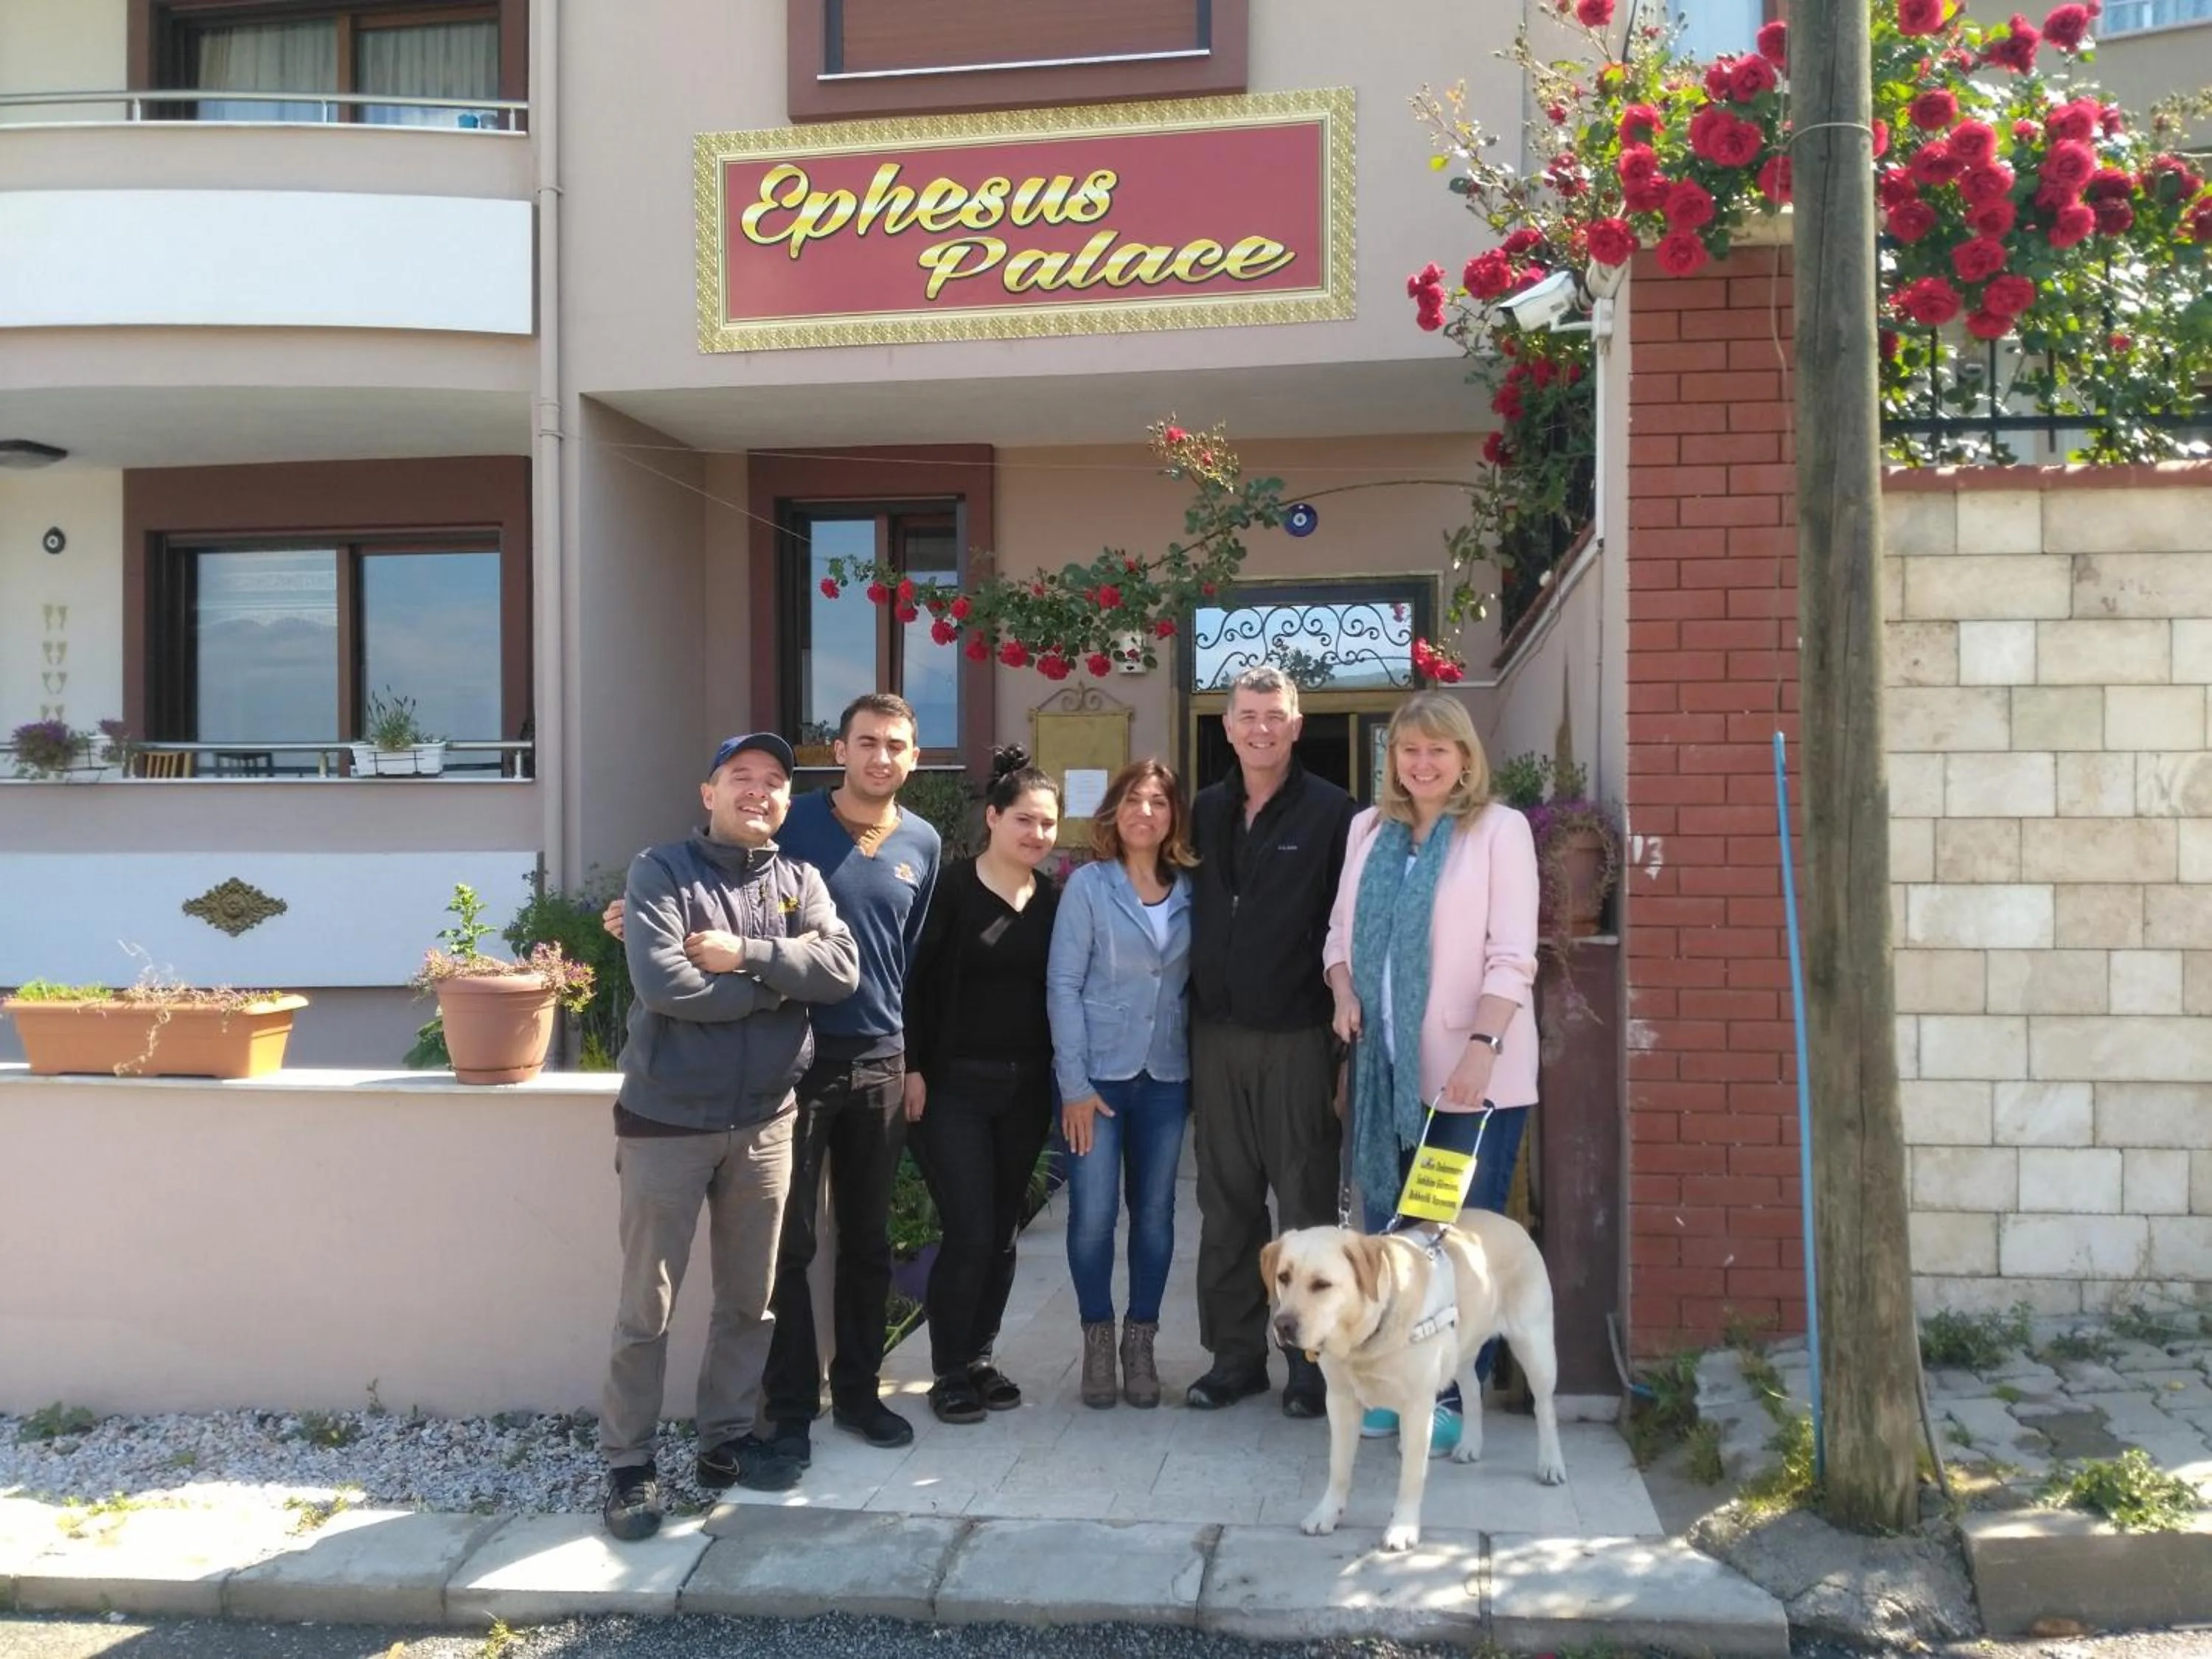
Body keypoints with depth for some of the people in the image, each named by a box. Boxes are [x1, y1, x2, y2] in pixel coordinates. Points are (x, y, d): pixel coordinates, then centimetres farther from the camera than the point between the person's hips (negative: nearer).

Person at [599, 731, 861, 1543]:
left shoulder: (799, 881, 6)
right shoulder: (661, 870, -7)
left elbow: (841, 968, -10)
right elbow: (664, 984, -22)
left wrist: (744, 955, -21)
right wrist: (781, 978, -14)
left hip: (765, 1122, 4)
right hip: (667, 1120, -4)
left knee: (750, 1299, 15)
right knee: (647, 1307, 4)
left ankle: (728, 1437, 31)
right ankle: (628, 1463, 17)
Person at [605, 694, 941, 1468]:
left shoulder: (923, 845, 7)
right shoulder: (791, 823, -6)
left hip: (879, 1061, 4)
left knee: (868, 1239, 13)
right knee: (790, 1242, 1)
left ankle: (858, 1391, 26)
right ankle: (791, 1407, 14)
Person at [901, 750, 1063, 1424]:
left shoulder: (1053, 899, 7)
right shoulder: (953, 888, -9)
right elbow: (916, 980, -10)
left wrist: (1059, 1072, 8)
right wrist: (913, 1068, -14)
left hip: (1025, 1087, 5)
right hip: (954, 1085, -5)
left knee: (1003, 1233, 10)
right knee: (970, 1233, -6)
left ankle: (980, 1356, 25)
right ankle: (949, 1370, 10)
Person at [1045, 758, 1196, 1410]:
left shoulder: (1190, 891, 4)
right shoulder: (1088, 885, -4)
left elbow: (1197, 983, 7)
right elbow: (1062, 985, -7)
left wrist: (1200, 1069, -1)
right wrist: (1074, 1083, -11)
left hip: (1167, 1077, 3)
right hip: (1098, 1074, -3)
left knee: (1154, 1212, 7)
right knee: (1093, 1214, -1)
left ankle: (1141, 1343, 21)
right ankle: (1098, 1339, 16)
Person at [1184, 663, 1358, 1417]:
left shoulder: (1331, 812, -5)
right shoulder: (1205, 811, 10)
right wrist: (1190, 1021, 9)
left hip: (1296, 1037, -5)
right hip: (1216, 1035, 5)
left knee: (1306, 1203, 3)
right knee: (1226, 1202, 10)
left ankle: (1315, 1360, 14)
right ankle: (1235, 1353, 21)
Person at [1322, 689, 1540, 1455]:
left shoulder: (1500, 829, -4)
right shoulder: (1369, 828, 12)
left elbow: (1512, 954, -11)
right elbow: (1342, 930, 17)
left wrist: (1484, 1044, -22)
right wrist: (1345, 995, -2)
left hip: (1471, 1070, -5)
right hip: (1386, 1067, 5)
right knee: (1389, 1225, 9)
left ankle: (1454, 1395, 8)